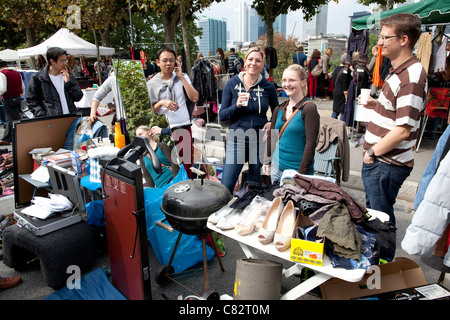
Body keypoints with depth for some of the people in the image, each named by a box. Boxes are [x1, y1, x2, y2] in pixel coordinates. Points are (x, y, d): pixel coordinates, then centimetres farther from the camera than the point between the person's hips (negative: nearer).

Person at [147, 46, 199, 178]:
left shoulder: (182, 77, 8)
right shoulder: (151, 84, 4)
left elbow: (194, 98, -6)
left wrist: (181, 76, -6)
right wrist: (161, 103, -15)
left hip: (183, 128, 1)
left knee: (187, 165, 6)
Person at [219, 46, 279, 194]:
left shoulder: (268, 86, 1)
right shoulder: (232, 84, 0)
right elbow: (222, 116, -1)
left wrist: (272, 124, -6)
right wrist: (236, 106, -18)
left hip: (260, 141, 1)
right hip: (237, 139, -1)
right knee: (226, 186, -7)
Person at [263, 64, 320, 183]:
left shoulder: (309, 108, -12)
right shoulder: (279, 109, 7)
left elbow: (311, 142, -16)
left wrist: (302, 173, -19)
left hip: (296, 169, -6)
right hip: (276, 168, 6)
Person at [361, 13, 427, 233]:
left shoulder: (411, 77, -20)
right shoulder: (399, 71, 12)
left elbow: (403, 130, -24)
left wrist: (373, 153, -15)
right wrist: (376, 105, 9)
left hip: (387, 164, -10)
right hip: (377, 161, 10)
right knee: (371, 213, 23)